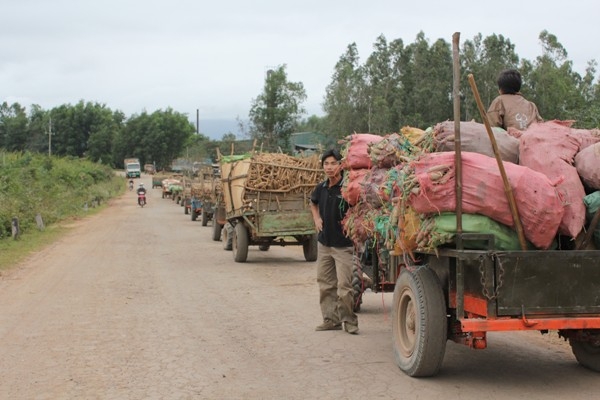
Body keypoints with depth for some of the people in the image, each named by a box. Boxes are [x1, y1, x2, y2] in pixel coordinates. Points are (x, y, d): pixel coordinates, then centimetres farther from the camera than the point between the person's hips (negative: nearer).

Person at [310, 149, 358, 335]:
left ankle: (349, 321, 8)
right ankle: (331, 319, 22)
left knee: (344, 286, -6)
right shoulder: (321, 188, 4)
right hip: (324, 243, 7)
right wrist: (316, 219, 11)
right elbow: (313, 203, 26)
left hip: (343, 244, -6)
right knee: (325, 284, 12)